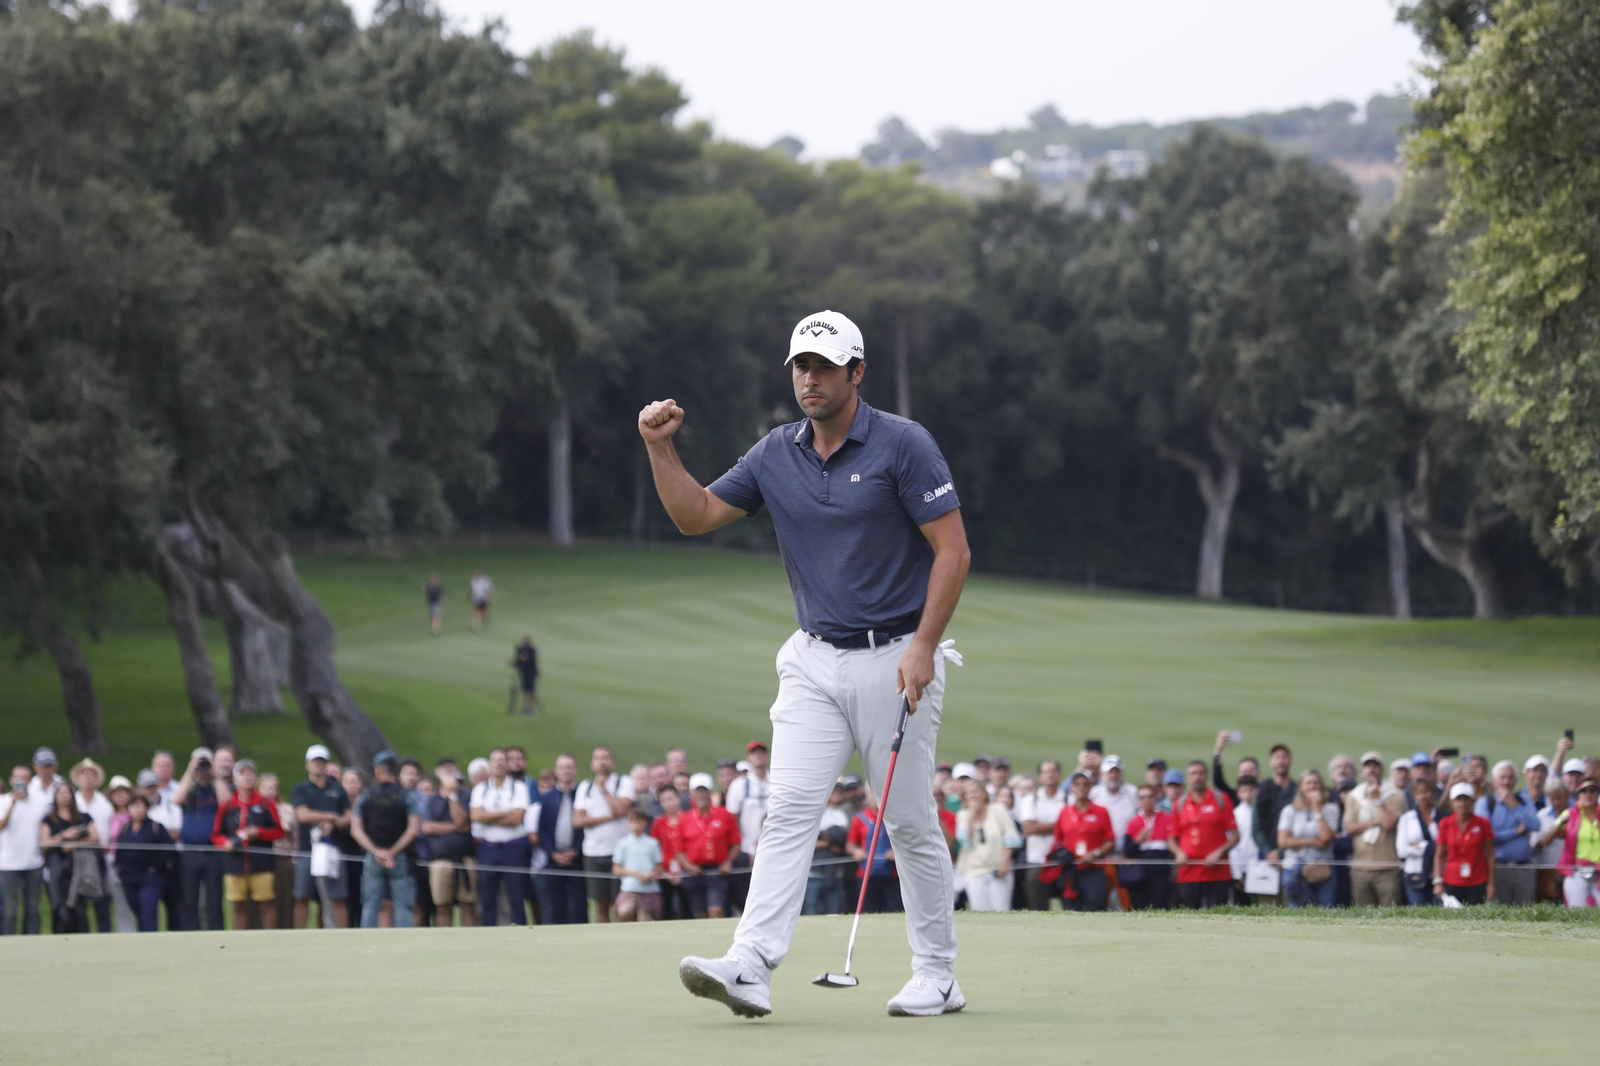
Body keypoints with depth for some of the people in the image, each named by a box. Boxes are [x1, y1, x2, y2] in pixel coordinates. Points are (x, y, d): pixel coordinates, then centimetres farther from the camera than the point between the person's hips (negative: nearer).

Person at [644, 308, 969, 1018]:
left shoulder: (903, 445, -9)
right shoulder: (777, 454, 7)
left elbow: (953, 549, -10)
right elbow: (696, 515, 11)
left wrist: (923, 647, -17)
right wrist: (660, 449, -5)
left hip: (895, 659, -4)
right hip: (813, 661, 4)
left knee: (910, 821, 2)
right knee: (790, 807, -9)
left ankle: (936, 976, 14)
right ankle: (752, 966, -20)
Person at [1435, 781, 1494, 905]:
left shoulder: (1482, 824, 1)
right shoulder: (1445, 824, 3)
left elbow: (1490, 855, 3)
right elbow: (1439, 855, 6)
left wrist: (1491, 883, -1)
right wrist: (1438, 882, -2)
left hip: (1478, 884, -1)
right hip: (1452, 884, 1)